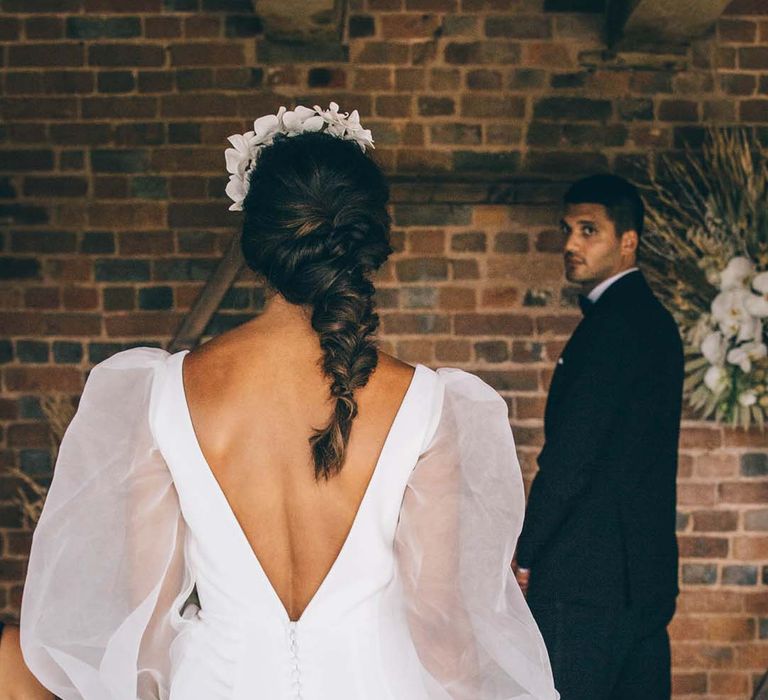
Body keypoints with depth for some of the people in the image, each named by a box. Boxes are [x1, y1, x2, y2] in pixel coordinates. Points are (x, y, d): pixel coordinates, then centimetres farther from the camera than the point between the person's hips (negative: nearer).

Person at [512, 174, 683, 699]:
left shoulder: (612, 324, -15)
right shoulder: (656, 320, 15)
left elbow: (569, 456, -18)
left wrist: (525, 557, -8)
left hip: (586, 577, -10)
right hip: (648, 573, 10)